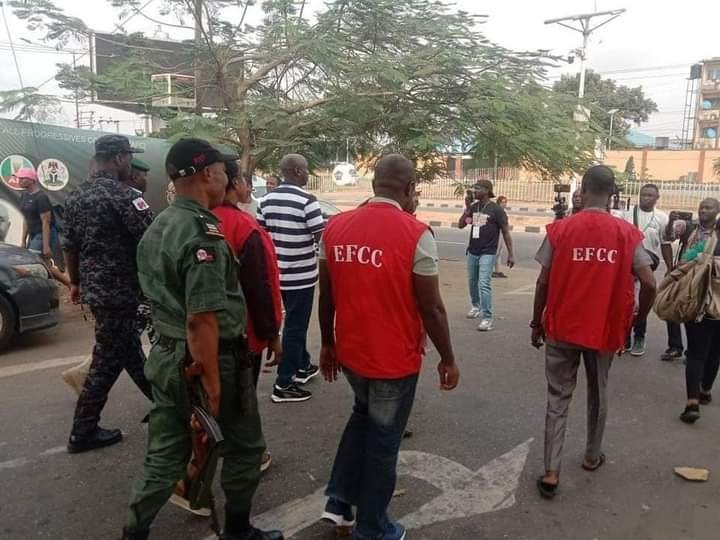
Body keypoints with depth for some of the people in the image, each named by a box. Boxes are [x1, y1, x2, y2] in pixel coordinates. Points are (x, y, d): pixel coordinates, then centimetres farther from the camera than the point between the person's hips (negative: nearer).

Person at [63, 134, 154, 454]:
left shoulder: (76, 197, 10)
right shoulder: (122, 195, -16)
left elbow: (69, 245, 15)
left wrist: (76, 282, 24)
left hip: (93, 287, 9)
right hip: (118, 290, -9)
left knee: (129, 349, 19)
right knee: (109, 359, 1)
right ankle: (83, 432, 10)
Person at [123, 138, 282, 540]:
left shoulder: (156, 229, 7)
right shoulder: (204, 235, -22)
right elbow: (201, 319, -26)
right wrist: (212, 382, -21)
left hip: (166, 357, 8)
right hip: (214, 359, -8)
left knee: (166, 455, 18)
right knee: (245, 446, 15)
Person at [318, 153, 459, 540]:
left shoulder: (336, 227, -2)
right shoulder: (416, 234, -17)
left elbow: (326, 296, 5)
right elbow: (432, 308, -14)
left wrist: (328, 345, 17)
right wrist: (448, 359, 0)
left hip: (350, 351, 5)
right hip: (396, 358, -5)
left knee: (362, 415, 30)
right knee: (383, 440, 13)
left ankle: (340, 500, 31)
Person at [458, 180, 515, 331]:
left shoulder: (496, 210, -9)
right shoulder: (473, 207, 5)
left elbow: (506, 232, -7)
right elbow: (460, 225, 3)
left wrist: (510, 254, -10)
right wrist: (467, 208, -9)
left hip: (487, 253, -6)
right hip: (472, 252, 6)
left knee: (484, 284, -15)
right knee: (472, 282, 17)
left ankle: (487, 318, -13)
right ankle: (475, 306, 40)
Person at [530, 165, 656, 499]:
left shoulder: (560, 229, -8)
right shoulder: (627, 234, -5)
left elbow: (543, 283, -8)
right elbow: (649, 285, -9)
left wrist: (536, 324, 4)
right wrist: (635, 321, 7)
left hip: (562, 328, -1)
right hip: (604, 330, 2)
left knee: (558, 398, 7)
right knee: (598, 394, 22)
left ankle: (551, 473, 4)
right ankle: (592, 456, 39)